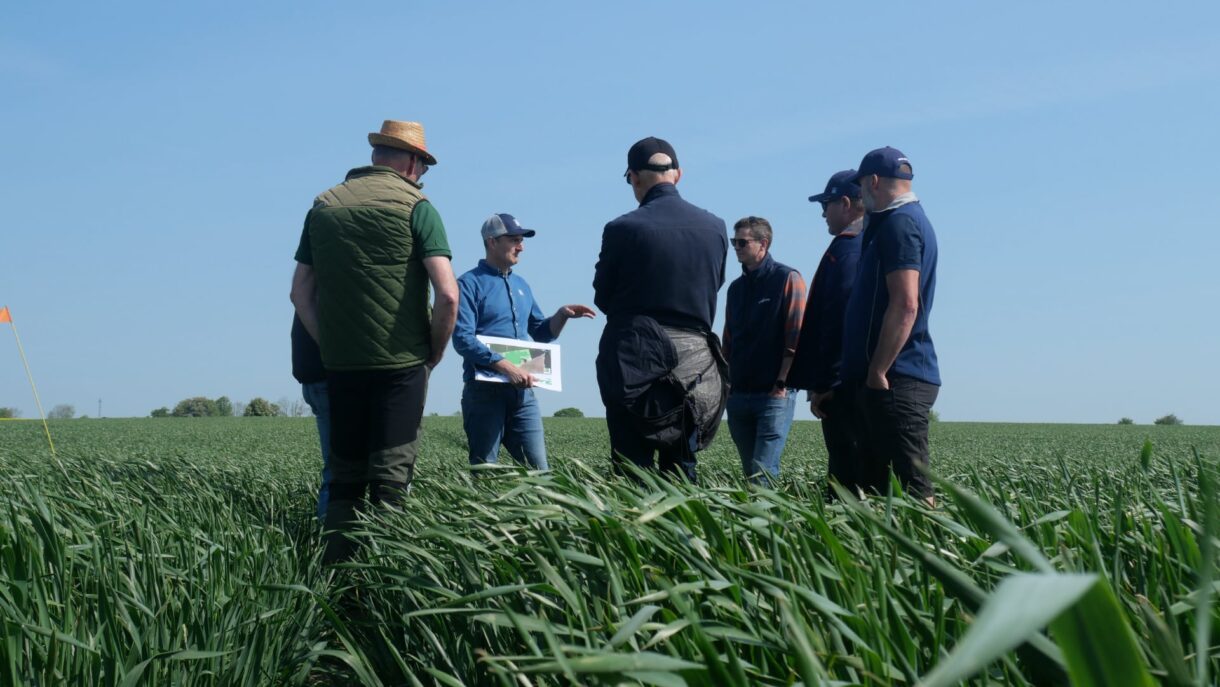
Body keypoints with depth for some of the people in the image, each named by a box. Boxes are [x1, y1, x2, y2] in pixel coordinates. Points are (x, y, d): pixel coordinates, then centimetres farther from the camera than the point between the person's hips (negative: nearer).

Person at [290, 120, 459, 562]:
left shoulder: (324, 206, 10)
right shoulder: (414, 206, -5)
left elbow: (300, 291, 11)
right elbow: (447, 294, -14)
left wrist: (328, 344, 14)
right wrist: (434, 352, 0)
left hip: (340, 364, 4)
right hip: (400, 364, -4)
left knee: (344, 476, 13)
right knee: (391, 478, 0)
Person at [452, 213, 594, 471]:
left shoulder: (520, 285, 18)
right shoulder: (469, 283, -4)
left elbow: (540, 332, 24)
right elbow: (463, 339, -16)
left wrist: (562, 315, 3)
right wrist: (507, 367, -24)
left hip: (522, 391, 6)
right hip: (485, 391, -6)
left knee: (538, 469, 1)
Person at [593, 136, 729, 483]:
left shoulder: (622, 229, -9)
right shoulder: (715, 227, 3)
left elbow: (602, 298, 2)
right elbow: (713, 286, 11)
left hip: (633, 359, -3)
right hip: (693, 360, 4)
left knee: (633, 467, 0)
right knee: (681, 465, 12)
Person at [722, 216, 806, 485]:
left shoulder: (788, 279, -4)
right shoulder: (737, 287, 16)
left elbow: (796, 337, -10)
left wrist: (781, 383, -15)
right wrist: (726, 382, 11)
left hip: (773, 393, -6)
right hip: (738, 393, 6)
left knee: (764, 473, -12)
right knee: (750, 472, 10)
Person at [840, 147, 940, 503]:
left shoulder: (898, 223, -11)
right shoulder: (911, 219, 22)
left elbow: (905, 305, -22)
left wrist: (878, 373, -20)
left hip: (897, 379, -10)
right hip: (901, 377, 10)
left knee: (912, 488, -10)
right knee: (871, 485, 12)